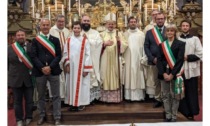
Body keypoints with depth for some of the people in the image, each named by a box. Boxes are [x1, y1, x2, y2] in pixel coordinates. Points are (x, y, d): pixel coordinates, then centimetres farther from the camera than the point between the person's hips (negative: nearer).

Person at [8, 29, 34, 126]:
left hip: (29, 79, 0)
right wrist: (8, 76, 4)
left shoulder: (31, 47, -1)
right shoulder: (9, 48, 2)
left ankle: (28, 118, 27)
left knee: (29, 100, 10)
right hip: (15, 79, 1)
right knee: (17, 101, 11)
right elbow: (7, 64, 6)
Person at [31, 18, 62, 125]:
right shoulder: (35, 40, 6)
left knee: (56, 96, 3)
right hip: (39, 71, 0)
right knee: (41, 96, 11)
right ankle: (42, 116, 26)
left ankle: (57, 117, 12)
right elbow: (33, 56, -3)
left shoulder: (55, 40, 8)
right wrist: (42, 68, -14)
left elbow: (58, 56, 0)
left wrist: (50, 67, -12)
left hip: (53, 71, 0)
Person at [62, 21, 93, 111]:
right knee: (71, 84, 6)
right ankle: (72, 103, 16)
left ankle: (81, 103, 12)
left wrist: (86, 69, -10)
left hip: (81, 67, -3)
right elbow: (65, 53, 8)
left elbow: (87, 55, -5)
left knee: (81, 84, 2)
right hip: (71, 67, 3)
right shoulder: (69, 40, 7)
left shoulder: (85, 40, -2)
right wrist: (67, 65, -4)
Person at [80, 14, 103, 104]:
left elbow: (99, 43, -8)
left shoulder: (95, 33, 10)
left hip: (92, 60, 0)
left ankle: (93, 97, 13)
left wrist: (88, 39, -12)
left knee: (92, 77, 3)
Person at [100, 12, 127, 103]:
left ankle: (116, 97, 9)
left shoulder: (119, 34, 9)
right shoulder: (102, 34, 8)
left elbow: (125, 46, 0)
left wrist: (119, 41, -17)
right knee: (105, 77, 1)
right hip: (105, 61, 0)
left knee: (115, 77, 2)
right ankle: (105, 97, 9)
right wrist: (105, 44, -16)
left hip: (115, 60, 0)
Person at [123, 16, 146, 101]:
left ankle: (139, 95, 8)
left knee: (139, 77, 2)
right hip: (128, 59, 0)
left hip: (138, 59, 0)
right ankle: (128, 95, 6)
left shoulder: (141, 34, 5)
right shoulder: (125, 34, 7)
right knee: (129, 77, 2)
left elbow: (144, 46, 1)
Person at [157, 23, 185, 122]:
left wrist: (172, 74, -14)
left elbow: (180, 60, -8)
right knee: (165, 95, 7)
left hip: (175, 73, -3)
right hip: (164, 73, 3)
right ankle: (168, 116, 17)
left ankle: (174, 117, 14)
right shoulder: (162, 45, 11)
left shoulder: (180, 44, 1)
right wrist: (163, 73, -10)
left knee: (175, 95, 4)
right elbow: (159, 60, 3)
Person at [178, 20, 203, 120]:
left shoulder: (195, 39, 2)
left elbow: (200, 54, -3)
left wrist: (187, 57, -10)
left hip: (191, 69, -1)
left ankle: (192, 112, 15)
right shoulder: (177, 39, 6)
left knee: (191, 92, 4)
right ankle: (184, 111, 18)